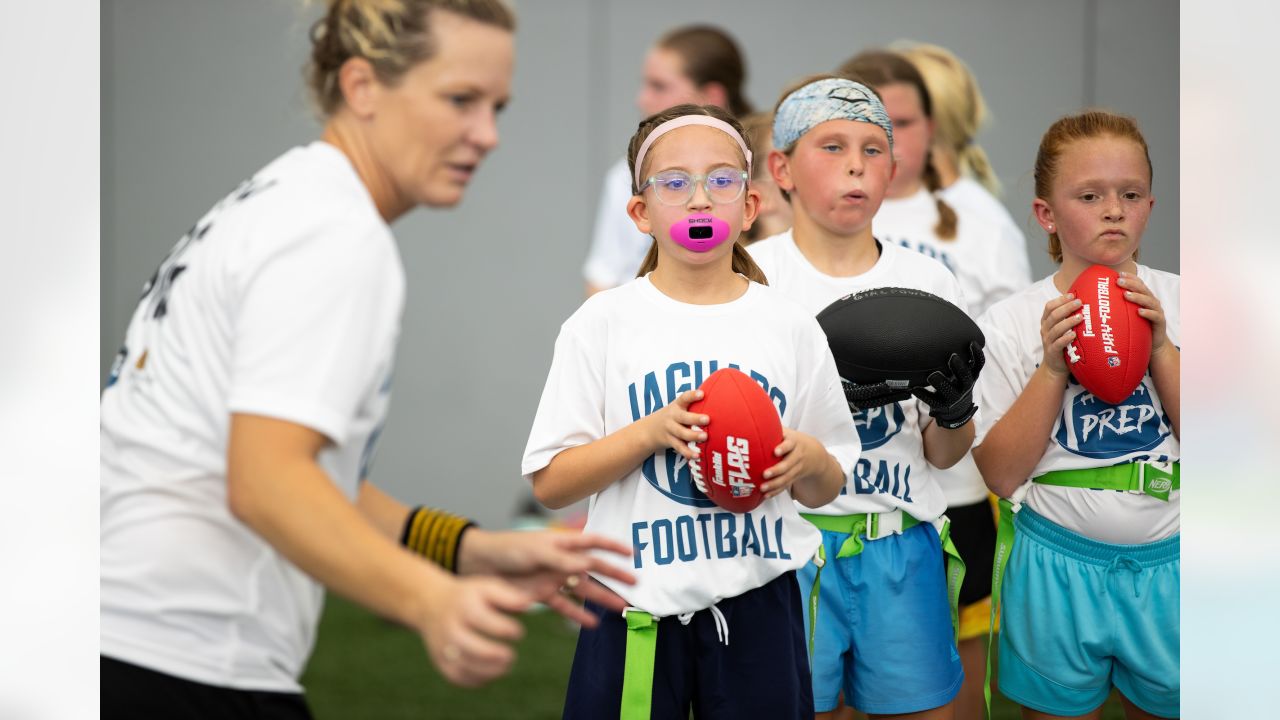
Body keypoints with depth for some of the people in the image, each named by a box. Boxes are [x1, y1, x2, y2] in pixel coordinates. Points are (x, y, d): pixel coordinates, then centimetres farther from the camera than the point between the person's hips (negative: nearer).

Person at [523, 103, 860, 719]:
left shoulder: (792, 328, 4)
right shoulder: (603, 323, -2)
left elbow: (825, 490, 11)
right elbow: (548, 483, -5)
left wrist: (809, 459, -11)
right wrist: (651, 432, -18)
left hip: (758, 605, 2)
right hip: (636, 611, -1)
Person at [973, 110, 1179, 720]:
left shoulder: (1174, 301, -1)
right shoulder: (1010, 322, -6)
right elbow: (1001, 474, -9)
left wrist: (1161, 348, -16)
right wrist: (1052, 366, -18)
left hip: (1167, 561, 2)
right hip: (1058, 564, -1)